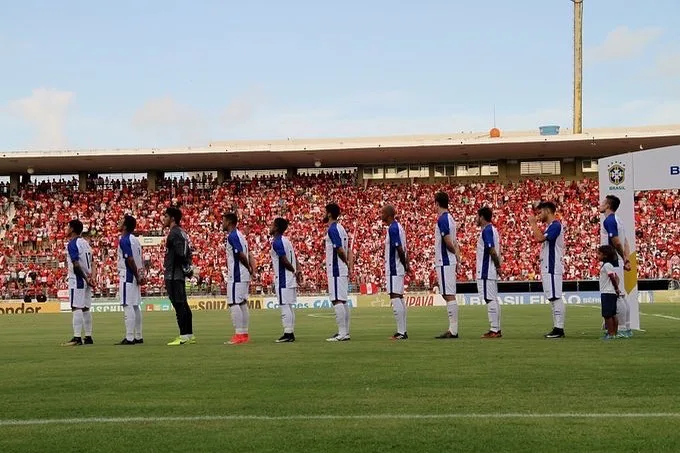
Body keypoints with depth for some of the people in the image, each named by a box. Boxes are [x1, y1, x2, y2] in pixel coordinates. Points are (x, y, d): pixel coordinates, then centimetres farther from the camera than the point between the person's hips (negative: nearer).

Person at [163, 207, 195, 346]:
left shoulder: (174, 233, -12)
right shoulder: (181, 232, 18)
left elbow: (180, 254, -22)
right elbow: (187, 253, 17)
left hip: (173, 275, -10)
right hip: (180, 275, 10)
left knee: (179, 305, -9)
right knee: (183, 305, 12)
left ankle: (183, 336, -9)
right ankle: (189, 335, 16)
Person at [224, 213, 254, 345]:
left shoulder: (232, 236, -14)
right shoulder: (239, 235, 17)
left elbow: (241, 255, -20)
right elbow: (248, 255, 15)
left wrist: (249, 269, -7)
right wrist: (251, 269, 5)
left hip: (236, 276, -10)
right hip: (244, 276, 10)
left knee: (233, 304, -8)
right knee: (242, 303, 11)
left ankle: (239, 335, -10)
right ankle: (244, 334, 14)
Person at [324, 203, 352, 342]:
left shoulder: (332, 229, -13)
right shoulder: (341, 228, 17)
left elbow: (340, 250, -20)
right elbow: (348, 250, 15)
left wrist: (346, 264, -6)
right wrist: (350, 267, 11)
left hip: (336, 270, -10)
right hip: (342, 271, 10)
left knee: (337, 301, -10)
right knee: (343, 301, 11)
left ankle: (342, 333, -12)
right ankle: (345, 332, 14)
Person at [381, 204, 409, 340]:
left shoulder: (392, 229, -16)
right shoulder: (398, 227, 16)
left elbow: (400, 250, -20)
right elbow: (402, 249, 17)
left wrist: (405, 265, -9)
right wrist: (406, 265, 14)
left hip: (394, 268, -10)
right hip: (398, 269, 10)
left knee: (395, 297, -10)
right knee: (399, 297, 12)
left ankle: (401, 332, -11)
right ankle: (403, 331, 15)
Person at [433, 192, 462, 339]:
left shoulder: (442, 219, -14)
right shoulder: (450, 218, 16)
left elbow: (448, 242, -17)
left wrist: (455, 253, 0)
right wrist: (458, 259, 16)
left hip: (444, 262, -10)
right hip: (449, 262, 10)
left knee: (449, 295, -9)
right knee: (449, 295, 11)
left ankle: (453, 331, -9)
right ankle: (453, 329, 14)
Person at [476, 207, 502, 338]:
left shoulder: (486, 231, -14)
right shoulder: (493, 229, 16)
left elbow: (492, 251, -21)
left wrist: (498, 266, -14)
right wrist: (498, 266, 14)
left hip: (486, 271, -10)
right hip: (492, 272, 10)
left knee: (490, 299, -8)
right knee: (493, 299, 11)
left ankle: (494, 330, -7)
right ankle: (497, 329, 15)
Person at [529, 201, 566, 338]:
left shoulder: (555, 225, -12)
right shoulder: (551, 226, 20)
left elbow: (540, 238, -23)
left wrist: (533, 223, -14)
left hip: (553, 268, -10)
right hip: (548, 268, 10)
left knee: (556, 297, -10)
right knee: (553, 298, 10)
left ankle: (559, 328, -11)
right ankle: (557, 327, 12)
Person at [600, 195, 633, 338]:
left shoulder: (609, 221, -14)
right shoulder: (617, 220, 16)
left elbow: (617, 243, -21)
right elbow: (625, 243, 17)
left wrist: (623, 259, -9)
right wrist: (626, 259, 9)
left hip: (612, 262, -10)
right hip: (617, 263, 10)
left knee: (616, 296, -7)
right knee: (621, 296, 12)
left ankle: (623, 330, -5)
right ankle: (627, 328, 17)